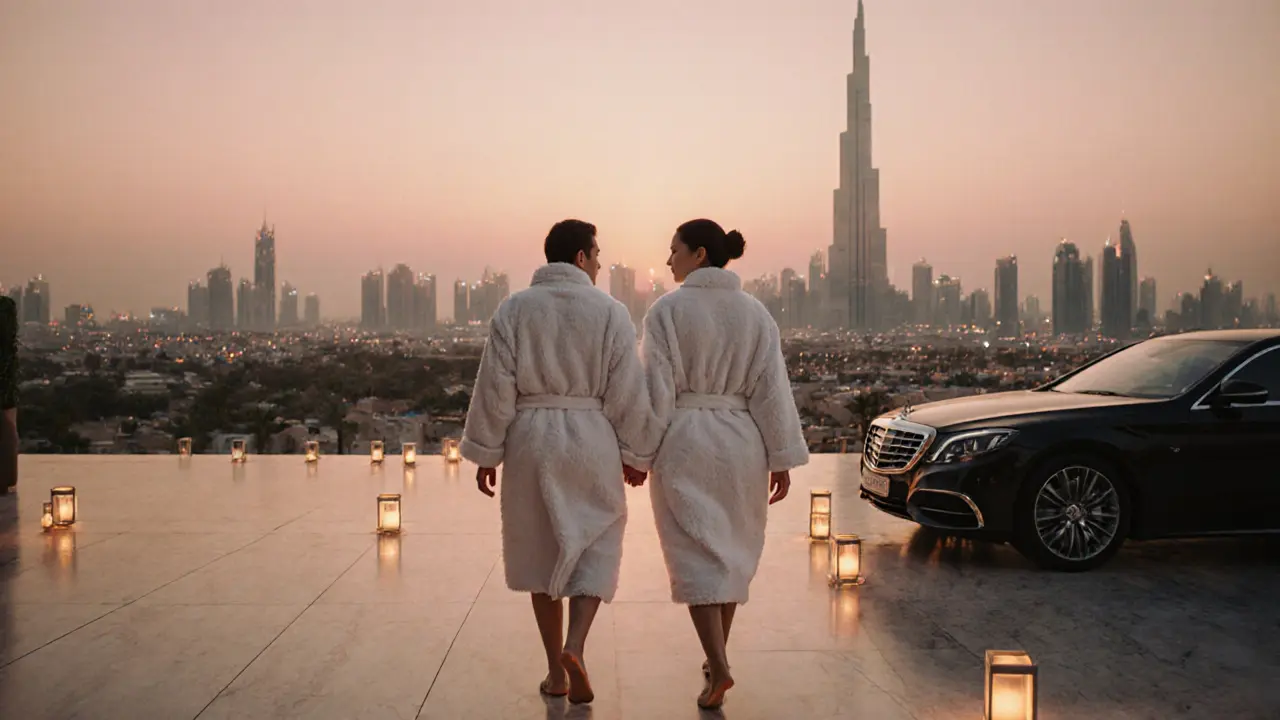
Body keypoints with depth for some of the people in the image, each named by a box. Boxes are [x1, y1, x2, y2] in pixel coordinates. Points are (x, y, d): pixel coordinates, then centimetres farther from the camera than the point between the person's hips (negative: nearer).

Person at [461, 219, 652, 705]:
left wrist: (486, 454, 3)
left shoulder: (514, 310, -1)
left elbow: (495, 388, -4)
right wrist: (634, 455, 5)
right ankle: (574, 647, -10)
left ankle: (555, 670, 19)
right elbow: (627, 393, -5)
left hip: (531, 440, 2)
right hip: (591, 440, -1)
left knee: (542, 550, 14)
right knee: (596, 547, 11)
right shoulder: (610, 312, -4)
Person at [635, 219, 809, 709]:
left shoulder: (667, 310, -7)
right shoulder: (754, 312, 3)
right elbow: (772, 388, 1)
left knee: (697, 554, 0)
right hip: (740, 439, 4)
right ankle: (715, 658, 28)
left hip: (684, 439, -4)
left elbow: (657, 388, -11)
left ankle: (719, 667, -12)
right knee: (732, 549, 17)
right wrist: (781, 458, 5)